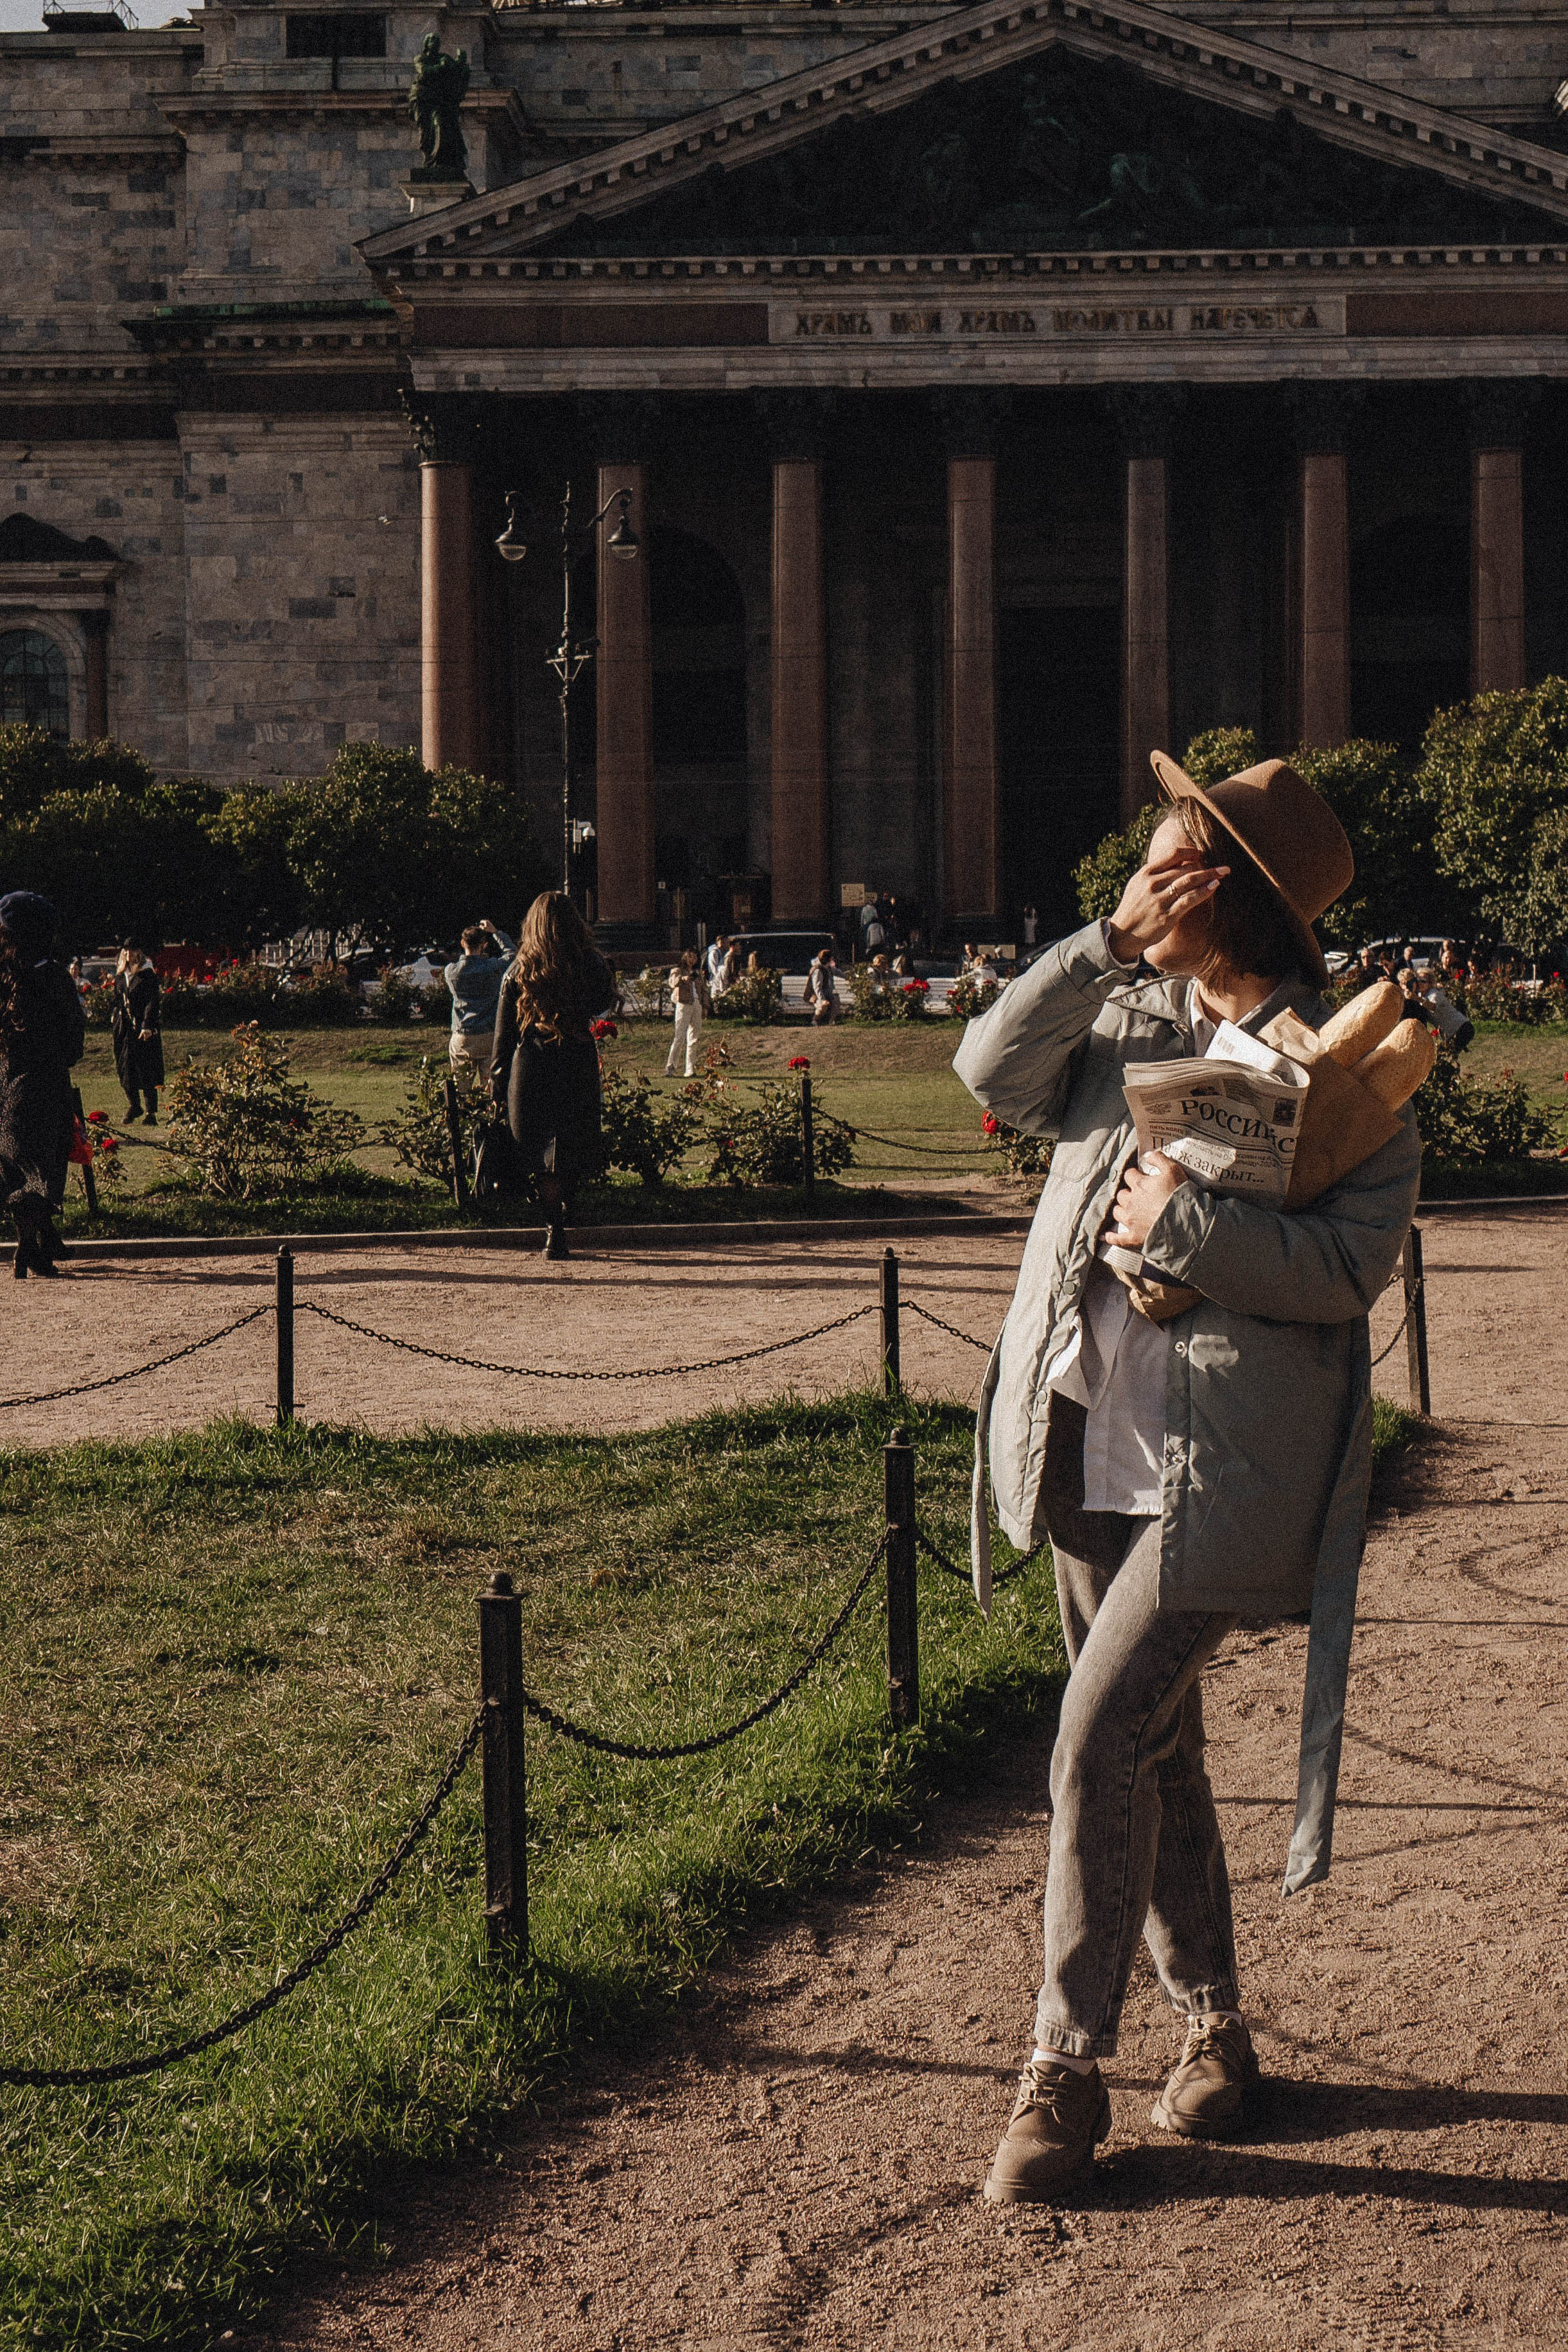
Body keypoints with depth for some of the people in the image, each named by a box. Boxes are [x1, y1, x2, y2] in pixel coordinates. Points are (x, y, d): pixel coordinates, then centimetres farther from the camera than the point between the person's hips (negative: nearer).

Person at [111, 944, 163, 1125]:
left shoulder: (148, 975, -5)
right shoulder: (120, 976, 13)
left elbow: (152, 1002, -11)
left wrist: (147, 1026, -21)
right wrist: (114, 1024, 16)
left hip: (143, 1029, -6)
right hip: (124, 1028, 6)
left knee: (146, 1070, -6)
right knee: (125, 1068, 6)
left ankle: (152, 1112, -2)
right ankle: (133, 1106, 22)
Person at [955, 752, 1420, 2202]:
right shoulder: (1126, 1022, 9)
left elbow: (1358, 1265, -15)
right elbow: (995, 1070, -5)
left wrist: (1192, 1227, -23)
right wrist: (1110, 944, -10)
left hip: (1225, 1467, -6)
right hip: (1091, 1441, 7)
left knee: (1102, 1742, -13)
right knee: (1155, 1745, 15)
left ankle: (1066, 2074, -2)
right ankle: (1215, 2029, 31)